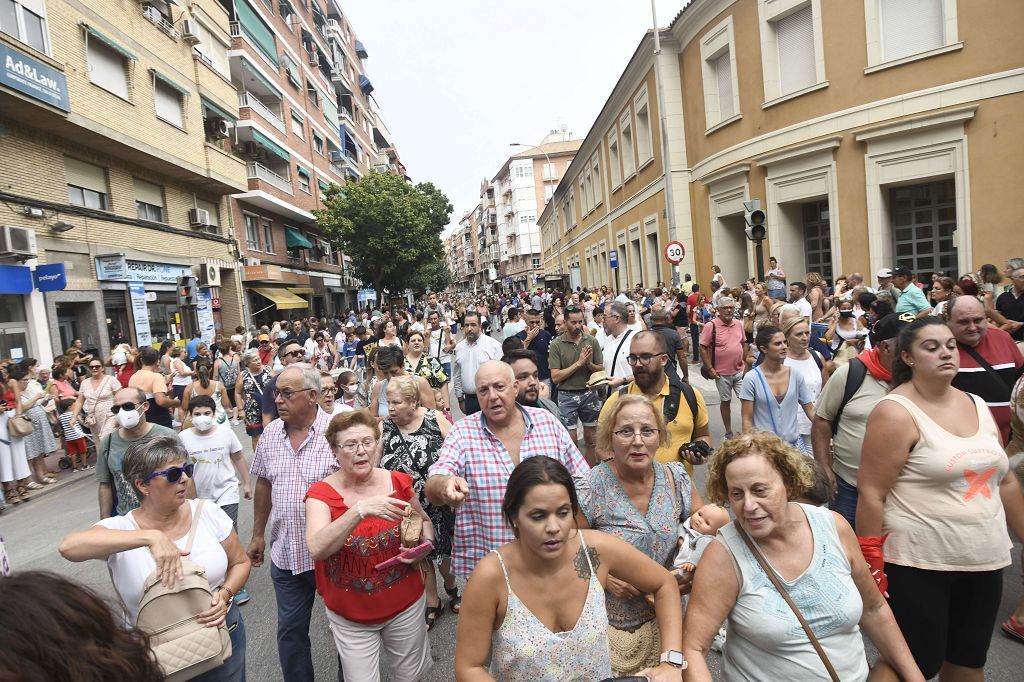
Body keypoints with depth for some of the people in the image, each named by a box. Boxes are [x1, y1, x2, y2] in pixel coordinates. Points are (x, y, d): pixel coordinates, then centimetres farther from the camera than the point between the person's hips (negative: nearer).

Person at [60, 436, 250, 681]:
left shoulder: (207, 512, -8)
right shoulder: (121, 529, -15)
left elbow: (240, 562, 2)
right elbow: (69, 546, -36)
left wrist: (225, 594, -18)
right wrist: (150, 536, -44)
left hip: (223, 633, 2)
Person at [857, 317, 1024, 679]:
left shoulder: (977, 405, 7)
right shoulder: (895, 413, -15)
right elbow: (871, 494, -18)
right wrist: (871, 567, -18)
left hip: (985, 561, 7)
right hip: (916, 564, -7)